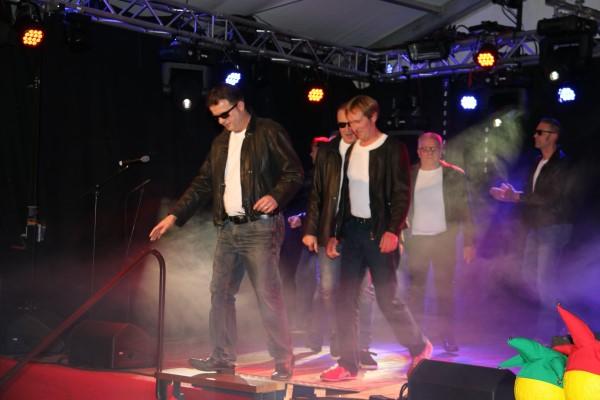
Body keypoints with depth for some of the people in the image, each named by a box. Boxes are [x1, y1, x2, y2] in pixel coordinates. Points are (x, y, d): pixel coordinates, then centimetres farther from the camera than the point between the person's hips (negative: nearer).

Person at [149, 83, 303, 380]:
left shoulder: (269, 133, -4)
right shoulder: (220, 143, 17)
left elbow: (295, 172, -7)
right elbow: (202, 185, 19)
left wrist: (276, 196, -24)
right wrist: (174, 216, 12)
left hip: (260, 228, -7)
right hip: (228, 229, 7)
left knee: (268, 295, -8)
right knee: (220, 293, 8)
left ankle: (283, 362, 1)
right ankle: (222, 357, 18)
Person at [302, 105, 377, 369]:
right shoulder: (327, 153, 9)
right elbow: (316, 194, 10)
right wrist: (310, 229, 4)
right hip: (331, 231, 2)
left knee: (364, 291, 0)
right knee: (328, 289, 4)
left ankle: (362, 347, 8)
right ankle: (335, 341, 19)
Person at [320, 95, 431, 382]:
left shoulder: (393, 149, -6)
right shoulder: (350, 150, 12)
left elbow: (402, 194, -11)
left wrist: (393, 230, -22)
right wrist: (335, 234, 13)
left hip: (379, 232, -6)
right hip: (352, 230, 6)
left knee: (387, 298, -3)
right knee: (346, 299, 2)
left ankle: (419, 347, 20)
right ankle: (348, 364, 8)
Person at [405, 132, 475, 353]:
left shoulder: (454, 175, 0)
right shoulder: (409, 175, 6)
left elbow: (464, 210, 0)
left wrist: (468, 242, -5)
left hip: (443, 238, -2)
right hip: (416, 239, 2)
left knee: (444, 288, 1)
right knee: (415, 288, 3)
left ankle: (448, 336, 7)